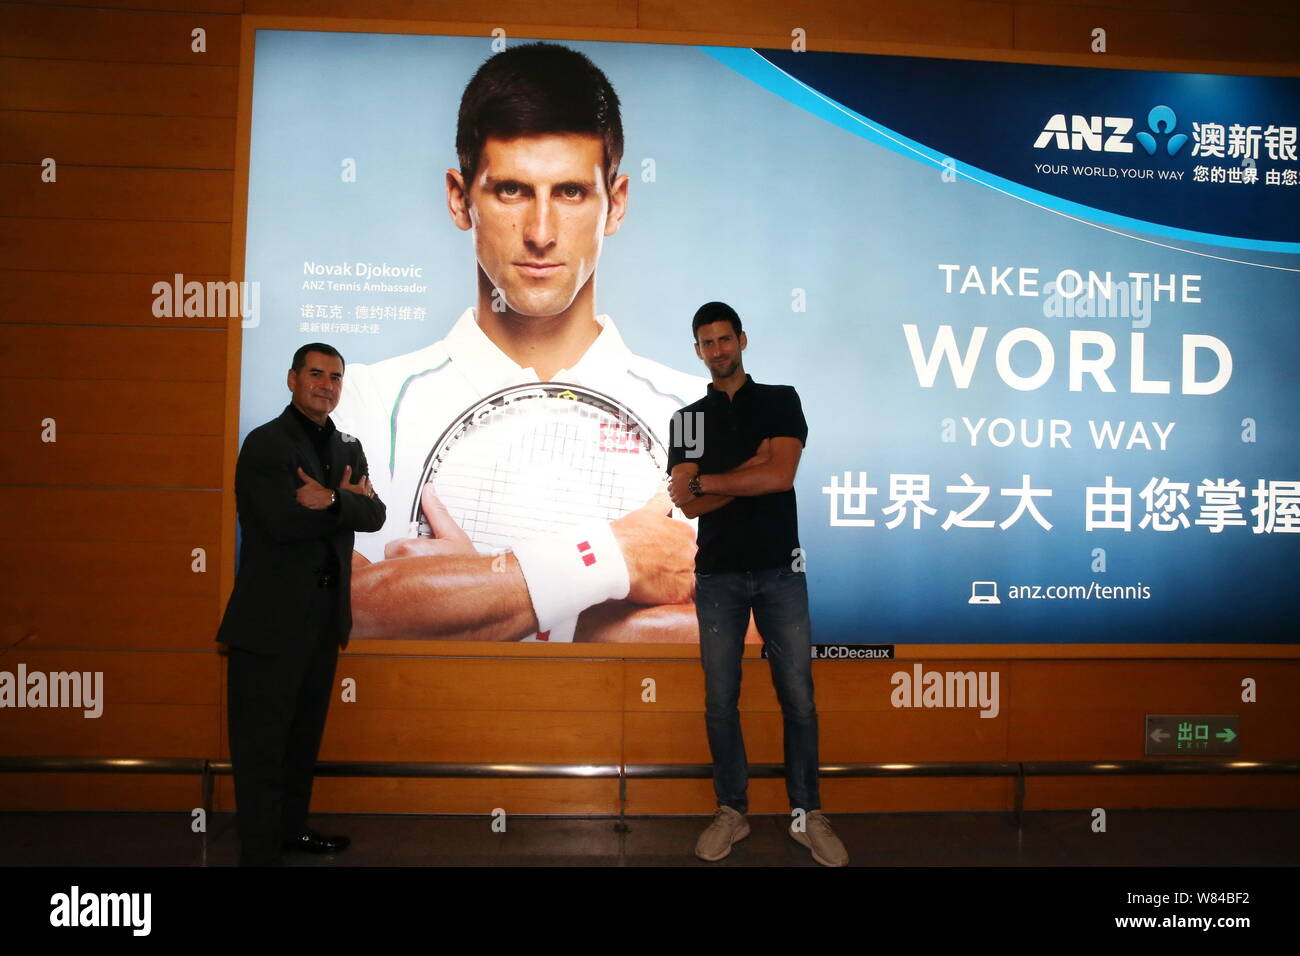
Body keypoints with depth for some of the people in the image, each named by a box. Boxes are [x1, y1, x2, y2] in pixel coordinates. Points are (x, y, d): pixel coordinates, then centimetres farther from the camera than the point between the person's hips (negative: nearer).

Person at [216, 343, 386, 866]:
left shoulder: (348, 447, 11)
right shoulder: (265, 444, -9)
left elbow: (374, 514, -3)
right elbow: (283, 520, -22)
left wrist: (331, 500, -21)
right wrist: (347, 501, -12)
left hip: (326, 615, 7)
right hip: (272, 616, -7)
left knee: (305, 733, 19)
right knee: (263, 740, 2)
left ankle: (293, 827, 35)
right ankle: (258, 852, 13)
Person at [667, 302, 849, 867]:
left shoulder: (781, 400, 5)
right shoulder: (688, 419, 8)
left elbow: (781, 475, -12)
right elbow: (688, 505, -4)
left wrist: (704, 483, -9)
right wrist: (752, 468, -11)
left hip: (780, 571, -1)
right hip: (718, 576, 1)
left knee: (798, 699, 2)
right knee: (720, 701, 6)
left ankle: (807, 815, 16)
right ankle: (731, 812, 20)